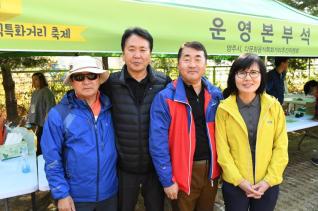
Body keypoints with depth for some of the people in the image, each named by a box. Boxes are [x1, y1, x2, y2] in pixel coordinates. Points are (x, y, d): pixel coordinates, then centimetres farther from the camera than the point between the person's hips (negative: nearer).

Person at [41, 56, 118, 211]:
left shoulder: (111, 108, -3)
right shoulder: (59, 114, -11)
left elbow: (120, 144, 5)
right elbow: (52, 159, -8)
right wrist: (61, 194, -9)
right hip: (76, 196, -2)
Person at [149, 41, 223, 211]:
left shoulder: (216, 95, -1)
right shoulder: (165, 98, -15)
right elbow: (158, 144, -14)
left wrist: (218, 165, 7)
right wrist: (167, 180, -13)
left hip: (211, 169, 5)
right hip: (183, 172, -4)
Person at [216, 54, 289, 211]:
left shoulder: (274, 106, -5)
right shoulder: (224, 109, -10)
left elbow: (281, 146, -2)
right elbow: (222, 149, -8)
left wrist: (269, 180, -8)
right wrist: (239, 180, -11)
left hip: (268, 184, 2)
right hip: (234, 183, -1)